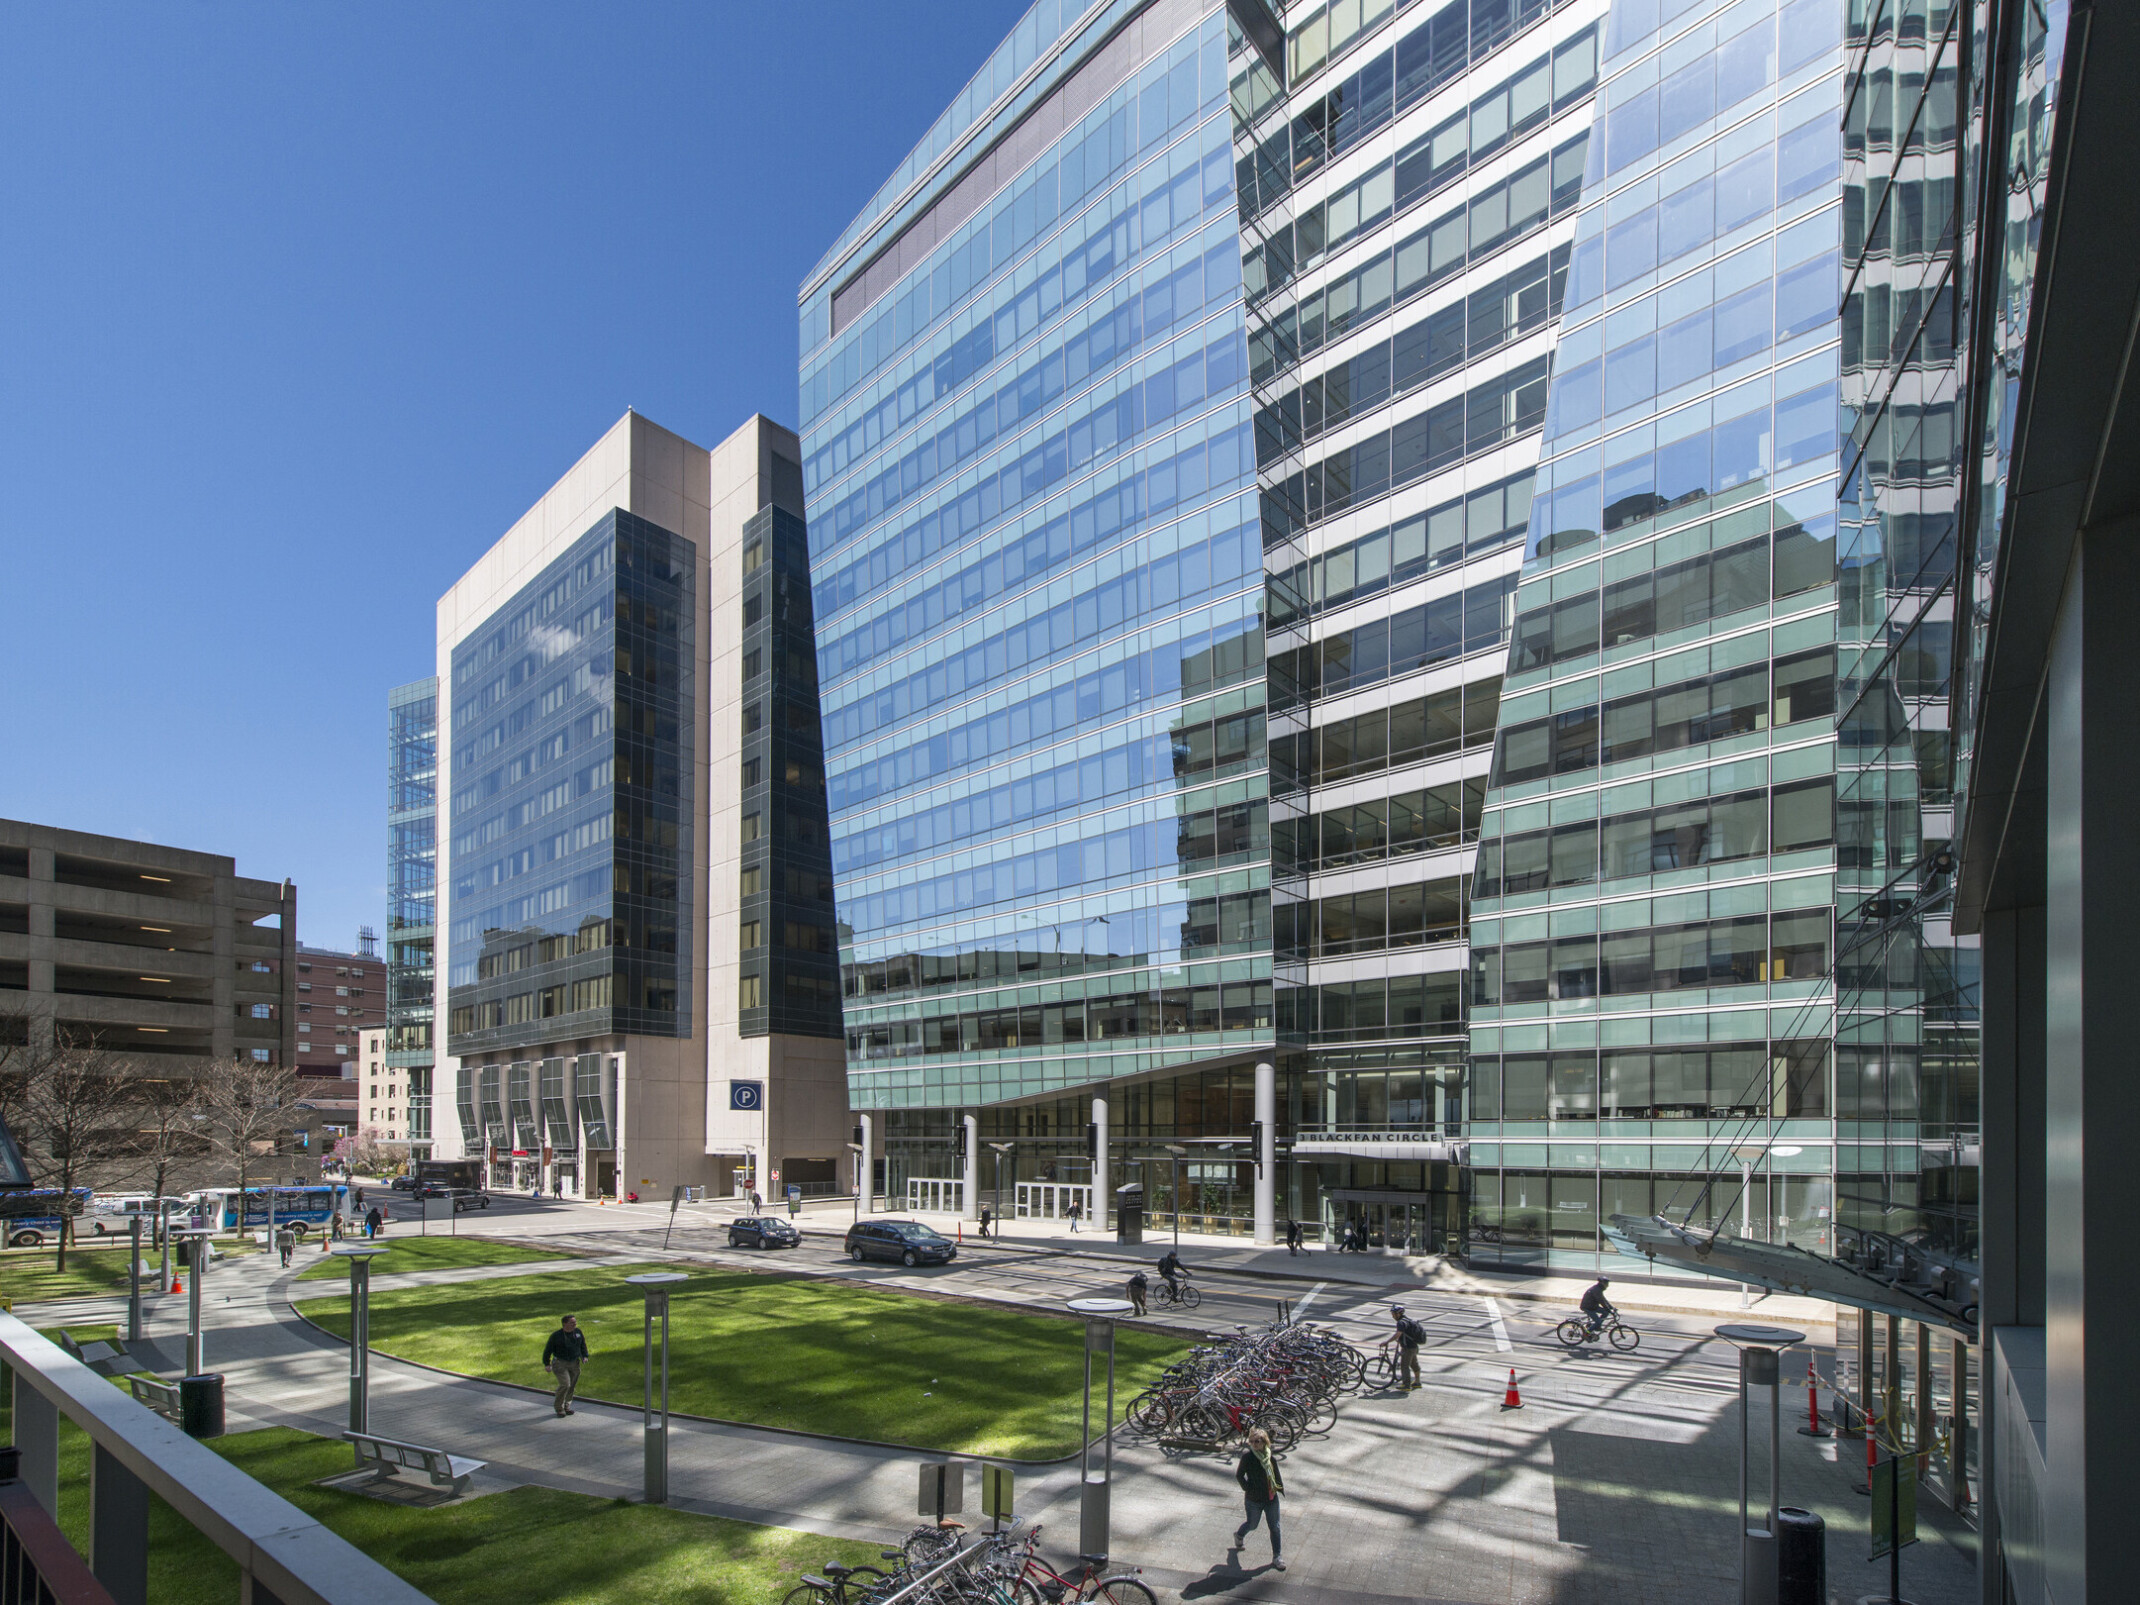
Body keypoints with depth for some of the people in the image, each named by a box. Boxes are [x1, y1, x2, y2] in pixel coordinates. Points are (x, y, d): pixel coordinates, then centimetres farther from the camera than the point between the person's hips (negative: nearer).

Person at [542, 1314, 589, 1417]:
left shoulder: (578, 1332, 0)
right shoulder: (556, 1335, -11)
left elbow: (583, 1346, 12)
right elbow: (548, 1350, -4)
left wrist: (584, 1357, -1)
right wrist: (547, 1364, -9)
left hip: (574, 1363, 5)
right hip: (560, 1363, -5)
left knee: (572, 1387, 6)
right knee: (565, 1384, -16)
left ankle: (566, 1406, 21)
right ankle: (559, 1408, 0)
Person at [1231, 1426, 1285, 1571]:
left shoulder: (1271, 1458, -2)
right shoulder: (1248, 1456, -18)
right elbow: (1239, 1475, -12)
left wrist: (1280, 1489, 10)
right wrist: (1248, 1489, -13)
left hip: (1271, 1498, 4)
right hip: (1254, 1500, -4)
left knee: (1275, 1527, 8)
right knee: (1252, 1524, 15)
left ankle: (1277, 1556, 22)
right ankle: (1239, 1535, 47)